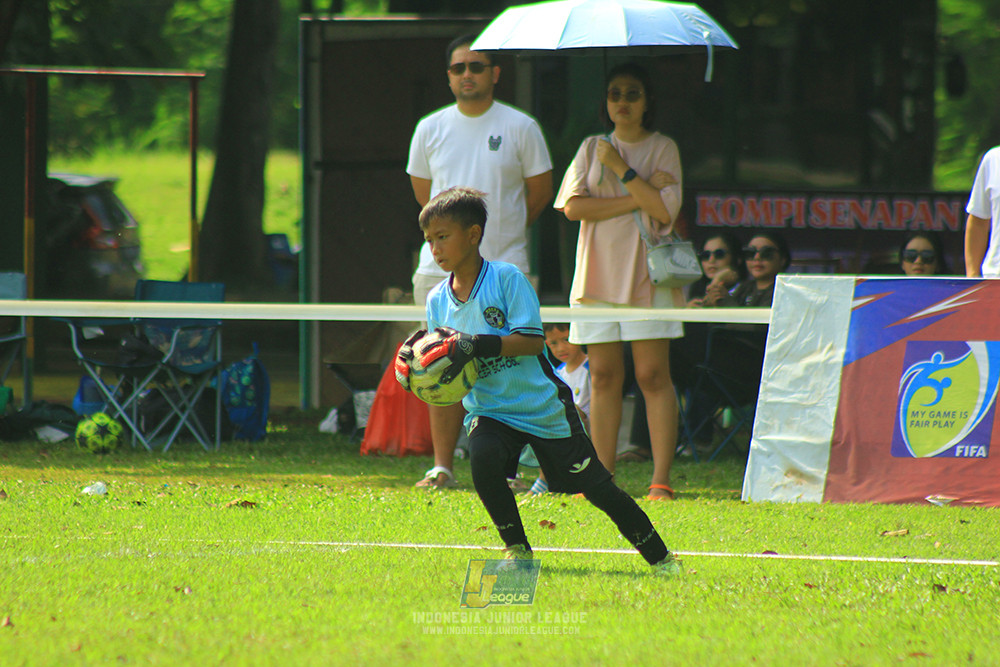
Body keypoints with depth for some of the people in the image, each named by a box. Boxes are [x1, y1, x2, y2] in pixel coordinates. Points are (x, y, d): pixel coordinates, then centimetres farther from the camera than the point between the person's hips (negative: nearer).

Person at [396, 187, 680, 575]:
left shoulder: (506, 278, -13)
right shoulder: (437, 300, 2)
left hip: (543, 407, -3)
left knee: (595, 486, 0)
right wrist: (414, 368, -13)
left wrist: (474, 345, -30)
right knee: (482, 459, -28)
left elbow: (531, 340, -21)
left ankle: (660, 558, 15)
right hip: (488, 410, 3)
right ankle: (518, 552, -9)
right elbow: (444, 370, 9)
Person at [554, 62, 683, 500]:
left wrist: (621, 170, -8)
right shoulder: (592, 148, 12)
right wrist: (639, 198, -9)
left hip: (646, 275, -3)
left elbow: (665, 209, -9)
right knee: (604, 375, 1)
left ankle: (661, 480, -10)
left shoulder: (662, 149, 5)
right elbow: (574, 206, -2)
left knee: (652, 374, -7)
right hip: (599, 272, 3)